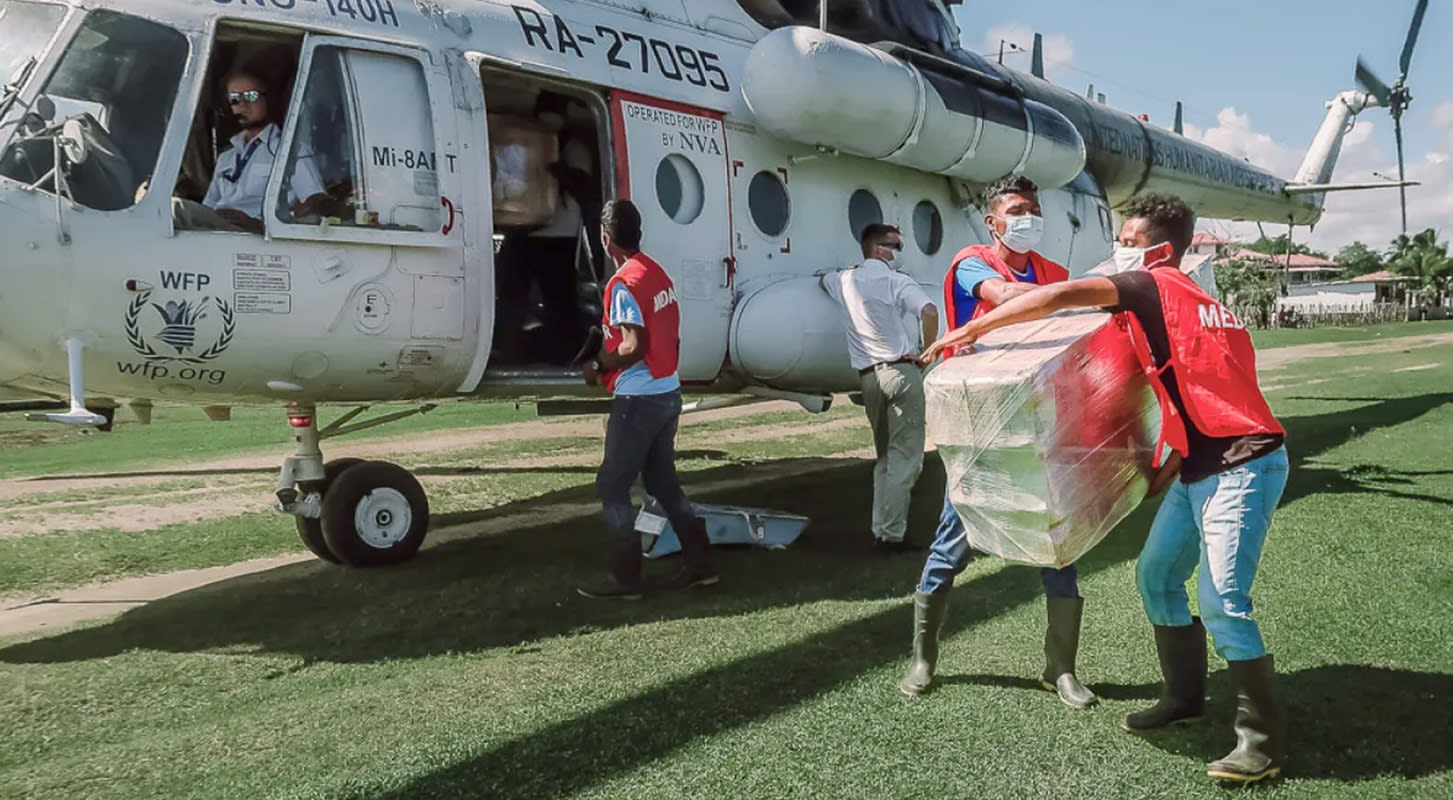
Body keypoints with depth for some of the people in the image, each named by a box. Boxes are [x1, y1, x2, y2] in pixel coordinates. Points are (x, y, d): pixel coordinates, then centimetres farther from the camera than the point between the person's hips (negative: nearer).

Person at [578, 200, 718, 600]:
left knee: (612, 486, 2)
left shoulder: (623, 284, -17)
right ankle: (700, 564, 17)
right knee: (663, 481, 17)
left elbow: (634, 347, -23)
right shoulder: (660, 275, 10)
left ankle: (625, 578, 6)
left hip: (638, 399, -9)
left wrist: (598, 367, -9)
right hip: (668, 393, 9)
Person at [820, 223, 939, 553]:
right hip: (901, 371, -6)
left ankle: (880, 530, 15)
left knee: (884, 457, 17)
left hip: (868, 376, 6)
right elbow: (929, 311, -19)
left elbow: (821, 279, 38)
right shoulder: (896, 281, -3)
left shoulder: (844, 280, 14)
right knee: (905, 457, -3)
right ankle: (891, 534, -7)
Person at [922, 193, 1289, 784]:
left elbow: (1060, 297, -21)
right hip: (1203, 467, 10)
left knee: (1221, 602, -9)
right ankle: (1184, 697, 27)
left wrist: (971, 330, -16)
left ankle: (1263, 740, 3)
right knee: (1156, 576, 13)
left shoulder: (1155, 287, -9)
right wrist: (1168, 469, 15)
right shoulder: (1189, 302, 18)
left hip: (1242, 467, -10)